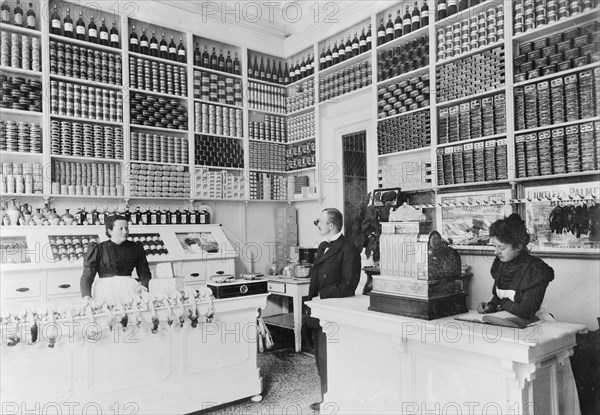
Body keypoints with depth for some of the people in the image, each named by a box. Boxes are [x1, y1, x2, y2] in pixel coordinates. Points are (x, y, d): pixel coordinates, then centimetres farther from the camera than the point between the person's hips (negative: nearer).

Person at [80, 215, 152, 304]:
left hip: (129, 287, 2)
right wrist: (86, 295, -16)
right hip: (105, 289, -2)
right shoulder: (96, 250, 3)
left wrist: (144, 286, -5)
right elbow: (87, 275, 0)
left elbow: (144, 272, 15)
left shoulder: (136, 248, 11)